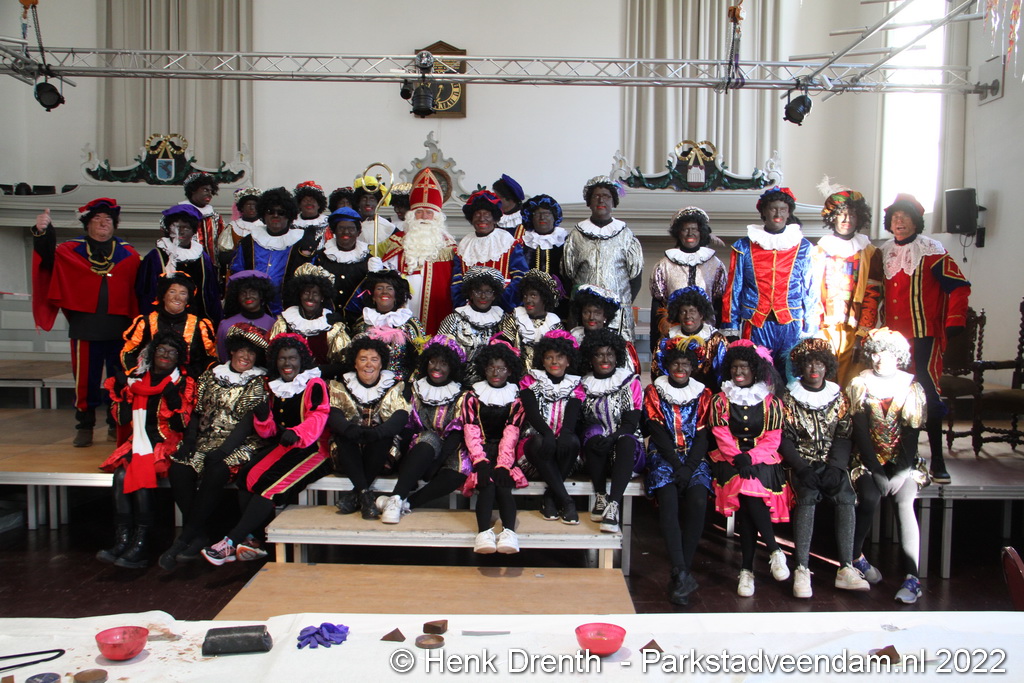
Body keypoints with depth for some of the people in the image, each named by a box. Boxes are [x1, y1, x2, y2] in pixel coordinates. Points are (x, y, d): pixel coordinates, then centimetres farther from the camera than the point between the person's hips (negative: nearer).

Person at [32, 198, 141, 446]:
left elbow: (137, 291, 2)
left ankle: (117, 425, 21)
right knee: (85, 379, 4)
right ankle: (84, 427, 15)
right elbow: (47, 258, -10)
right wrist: (41, 233, -28)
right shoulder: (71, 250, 7)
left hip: (119, 327, 1)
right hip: (85, 326, 0)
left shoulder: (128, 254, 6)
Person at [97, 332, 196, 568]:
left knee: (141, 474, -29)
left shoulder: (184, 384, 2)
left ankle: (141, 545, -27)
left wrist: (173, 400, -20)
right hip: (139, 440, 4)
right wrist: (121, 394, -5)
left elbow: (180, 425, -7)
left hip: (166, 443, -4)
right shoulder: (137, 378, 13)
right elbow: (124, 420, 8)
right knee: (122, 474, -25)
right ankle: (123, 540, -26)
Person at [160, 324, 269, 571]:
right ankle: (198, 535, -14)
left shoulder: (258, 383, 3)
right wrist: (189, 441, -6)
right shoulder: (211, 375, 16)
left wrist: (222, 451, -20)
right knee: (178, 469, -24)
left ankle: (182, 540, -21)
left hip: (239, 444, -4)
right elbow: (197, 413, 13)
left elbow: (249, 422, -8)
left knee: (216, 471, -33)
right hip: (205, 440, 4)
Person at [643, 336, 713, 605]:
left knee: (698, 502, -27)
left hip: (694, 459, 1)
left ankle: (679, 575, -20)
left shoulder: (703, 394, 12)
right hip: (663, 457, -1)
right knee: (668, 500, -30)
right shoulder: (654, 392, 9)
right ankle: (681, 573, -34)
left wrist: (688, 469, -13)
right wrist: (677, 467, -14)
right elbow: (658, 432, -2)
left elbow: (702, 436, 3)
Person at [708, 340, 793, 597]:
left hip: (762, 460, 0)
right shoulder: (721, 399, 10)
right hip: (731, 459, 0)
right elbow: (721, 435, 1)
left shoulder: (771, 401, 9)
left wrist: (750, 457, -13)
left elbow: (773, 438, 1)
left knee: (750, 488, -28)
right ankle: (774, 550, -14)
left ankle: (747, 568, -19)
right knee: (748, 492, -28)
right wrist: (738, 457, -15)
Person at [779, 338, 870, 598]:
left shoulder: (838, 397, 9)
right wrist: (802, 469, -16)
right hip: (801, 463, -2)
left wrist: (834, 467, -12)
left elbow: (845, 436, 4)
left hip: (832, 462, 2)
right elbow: (784, 438, -3)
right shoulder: (789, 397, 3)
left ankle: (846, 569, -24)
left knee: (846, 496, -26)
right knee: (808, 495, -30)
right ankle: (801, 570, -30)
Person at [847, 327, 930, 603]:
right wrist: (877, 472, -14)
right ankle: (856, 557, -8)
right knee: (869, 498, -27)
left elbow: (912, 434, -3)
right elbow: (860, 433, -4)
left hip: (903, 463, 0)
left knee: (905, 503, -24)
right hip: (870, 460, 0)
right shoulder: (860, 384, 2)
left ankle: (912, 578, -26)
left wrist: (902, 472, -15)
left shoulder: (912, 387, 4)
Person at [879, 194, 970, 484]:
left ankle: (937, 460, -1)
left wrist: (954, 322, -12)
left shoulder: (932, 251, -3)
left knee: (928, 394, -8)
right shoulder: (884, 254, 13)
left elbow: (959, 286, -5)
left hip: (924, 335, -5)